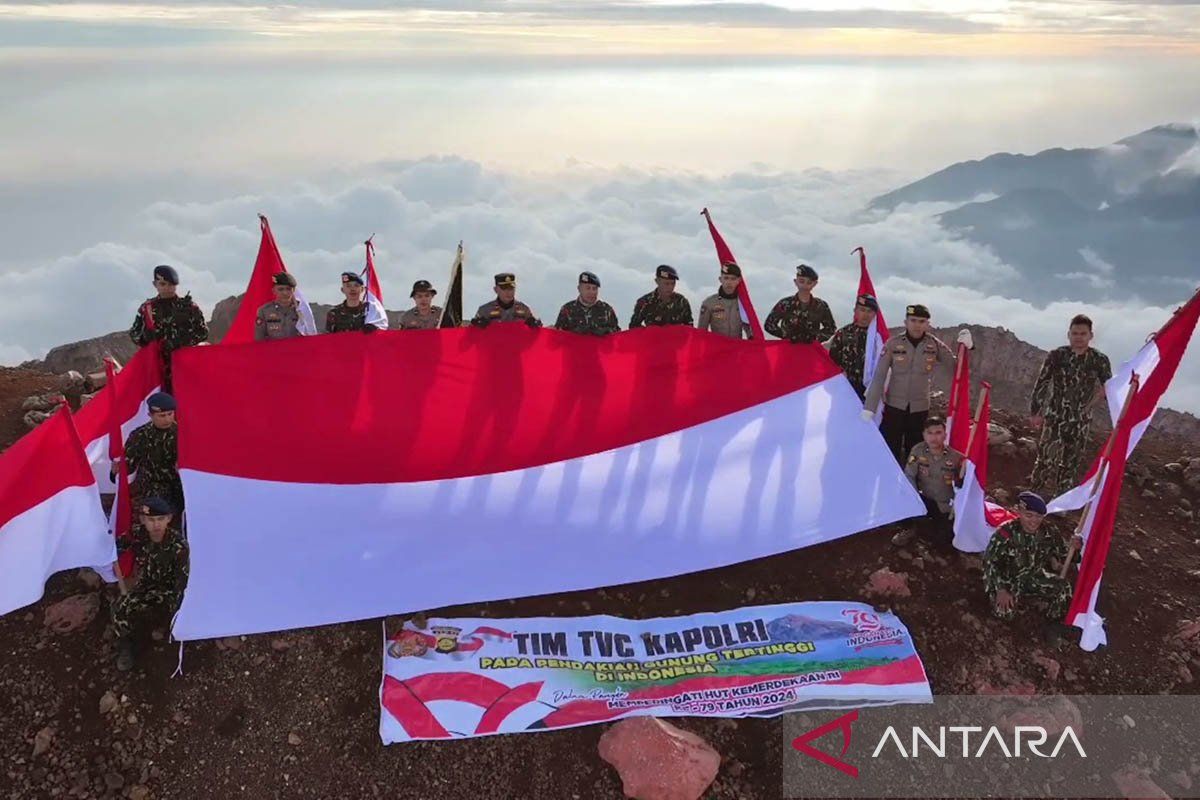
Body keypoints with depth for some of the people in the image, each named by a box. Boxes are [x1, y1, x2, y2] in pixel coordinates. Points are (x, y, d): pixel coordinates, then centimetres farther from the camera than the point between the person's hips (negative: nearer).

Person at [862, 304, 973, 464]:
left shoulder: (934, 345, -4)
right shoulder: (893, 344, -10)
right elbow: (879, 377, -10)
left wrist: (966, 348, -16)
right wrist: (869, 409, -14)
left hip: (920, 409, 2)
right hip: (894, 407, -2)